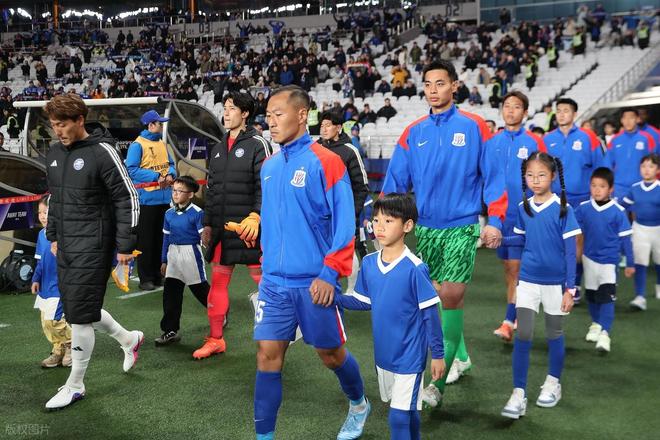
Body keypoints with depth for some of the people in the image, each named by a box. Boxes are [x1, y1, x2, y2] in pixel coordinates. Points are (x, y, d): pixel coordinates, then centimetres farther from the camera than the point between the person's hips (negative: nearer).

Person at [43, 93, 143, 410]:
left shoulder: (102, 152, -13)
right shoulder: (54, 154, 10)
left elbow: (128, 198, -12)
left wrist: (125, 246, -12)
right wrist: (53, 236, 18)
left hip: (93, 246, -8)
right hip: (66, 247, 8)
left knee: (79, 315, -4)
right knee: (77, 308, 15)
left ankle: (75, 386, 11)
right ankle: (128, 339, 38)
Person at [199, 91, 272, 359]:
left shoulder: (257, 144, -5)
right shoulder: (218, 149, 16)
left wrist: (255, 217, -22)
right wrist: (208, 224, 17)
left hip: (248, 228, -7)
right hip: (221, 229, 7)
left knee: (263, 280, 0)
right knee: (218, 281, 9)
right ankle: (215, 340, 19)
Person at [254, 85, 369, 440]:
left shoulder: (325, 162, -11)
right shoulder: (269, 166, 8)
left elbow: (344, 223, -13)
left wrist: (329, 273, -17)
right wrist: (268, 263, 16)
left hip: (313, 282, -5)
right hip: (274, 282, 5)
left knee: (330, 353, 12)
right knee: (267, 355, 2)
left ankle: (359, 405, 40)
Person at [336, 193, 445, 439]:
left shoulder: (415, 268, -20)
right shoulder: (368, 263, -3)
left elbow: (430, 313, -14)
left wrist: (438, 354, -9)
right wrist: (335, 298, -6)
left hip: (410, 356, -6)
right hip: (383, 354, 6)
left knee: (399, 416, -5)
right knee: (407, 410, 23)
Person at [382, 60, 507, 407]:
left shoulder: (473, 127, -3)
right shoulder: (413, 133, 5)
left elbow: (492, 176, -2)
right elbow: (395, 182, 5)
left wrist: (494, 221, -7)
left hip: (462, 227, -4)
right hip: (426, 228, 4)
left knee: (450, 296, -10)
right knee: (442, 296, 11)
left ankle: (438, 381, -5)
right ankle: (461, 357, 32)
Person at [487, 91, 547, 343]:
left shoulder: (534, 143, -2)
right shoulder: (492, 143, 7)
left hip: (523, 215, -4)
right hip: (498, 213, 4)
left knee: (516, 266, -8)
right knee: (507, 265, 12)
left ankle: (509, 322, -6)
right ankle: (518, 312, 28)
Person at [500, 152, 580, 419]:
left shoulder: (562, 209, -11)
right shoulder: (523, 208, 0)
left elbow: (570, 250, -10)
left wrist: (570, 288, -12)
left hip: (555, 282, -2)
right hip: (528, 280, 2)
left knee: (553, 333, 14)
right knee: (522, 335, -3)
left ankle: (553, 383, 35)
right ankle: (519, 394, 1)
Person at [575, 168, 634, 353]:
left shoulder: (618, 211, -14)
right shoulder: (583, 208, -7)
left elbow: (625, 239, -7)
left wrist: (630, 263, -3)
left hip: (608, 260, -4)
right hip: (589, 258, 4)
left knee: (607, 296, -13)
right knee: (591, 294, 16)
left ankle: (605, 333, -12)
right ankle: (596, 323, 37)